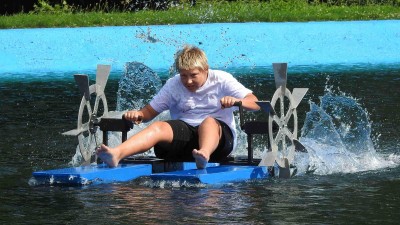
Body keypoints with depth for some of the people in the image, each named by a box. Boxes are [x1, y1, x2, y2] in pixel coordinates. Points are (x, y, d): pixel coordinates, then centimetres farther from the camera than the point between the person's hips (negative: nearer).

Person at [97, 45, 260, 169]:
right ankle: (117, 154, -54)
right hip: (185, 134, 2)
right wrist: (138, 114, -12)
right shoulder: (173, 85, 11)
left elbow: (255, 103, -4)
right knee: (158, 127, -27)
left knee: (209, 121, -36)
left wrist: (236, 101, -26)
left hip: (219, 134, -2)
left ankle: (204, 155, -71)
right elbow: (151, 111, 13)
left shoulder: (222, 80, 4)